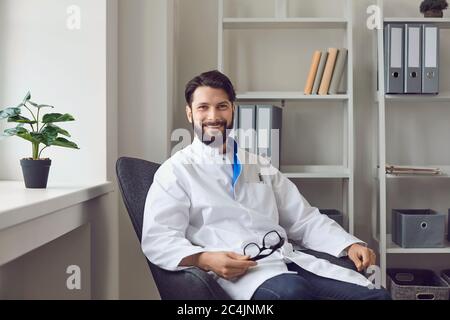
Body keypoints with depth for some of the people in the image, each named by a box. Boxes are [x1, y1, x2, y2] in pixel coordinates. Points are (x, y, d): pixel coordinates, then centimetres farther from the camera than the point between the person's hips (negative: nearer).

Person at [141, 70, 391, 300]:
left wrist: (351, 245, 4)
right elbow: (157, 239, -5)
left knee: (376, 295, -17)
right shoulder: (176, 170, 5)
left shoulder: (260, 165, 22)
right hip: (237, 271, -5)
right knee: (292, 290, -38)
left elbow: (305, 219, 20)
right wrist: (205, 259, -24)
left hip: (292, 260, 6)